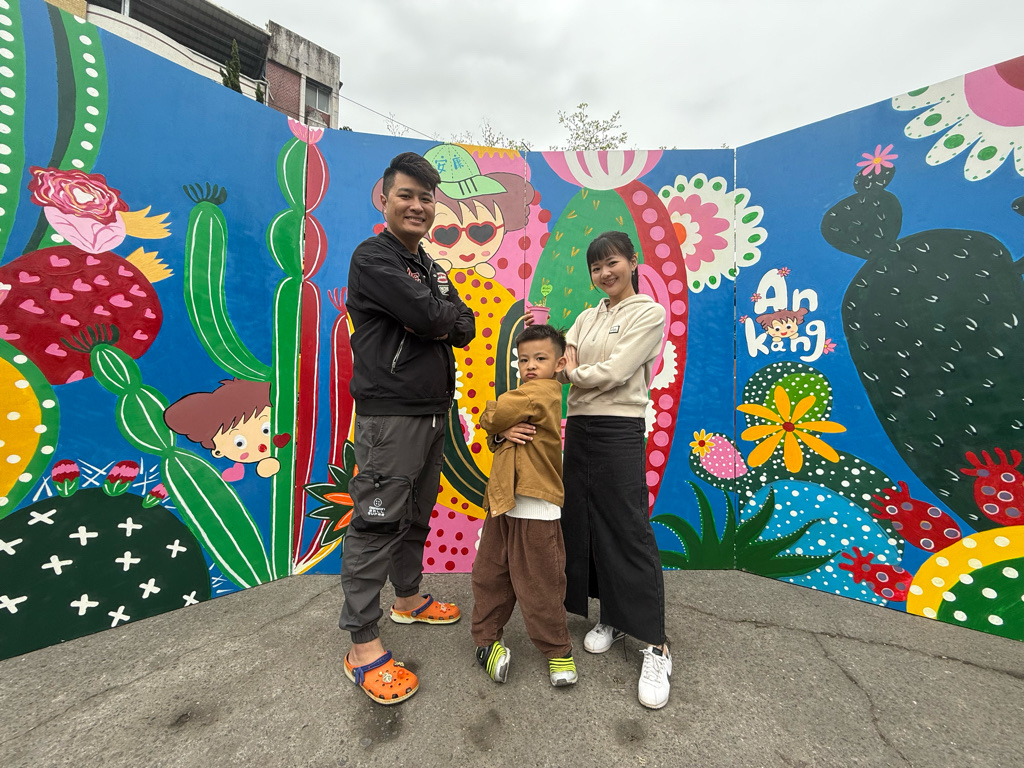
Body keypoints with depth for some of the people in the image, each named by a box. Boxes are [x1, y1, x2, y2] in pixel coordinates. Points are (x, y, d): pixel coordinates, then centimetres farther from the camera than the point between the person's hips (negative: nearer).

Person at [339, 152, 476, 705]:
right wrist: (442, 317, 1)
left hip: (433, 411, 8)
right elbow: (431, 318, -19)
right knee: (376, 523, -3)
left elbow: (465, 327, 8)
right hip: (390, 414, -8)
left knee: (416, 516, 18)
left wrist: (435, 325, -9)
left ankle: (408, 598, 37)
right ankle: (363, 644, 12)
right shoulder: (373, 258, -6)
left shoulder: (431, 269, 20)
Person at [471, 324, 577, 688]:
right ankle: (485, 638, 35)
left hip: (535, 508, -9)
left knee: (538, 586, 5)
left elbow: (491, 417, -17)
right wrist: (502, 432, -11)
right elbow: (490, 427, 11)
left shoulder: (542, 391, -12)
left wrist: (493, 418, 5)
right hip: (502, 502, 9)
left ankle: (557, 650, 27)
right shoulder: (529, 394, 16)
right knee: (489, 575, 16)